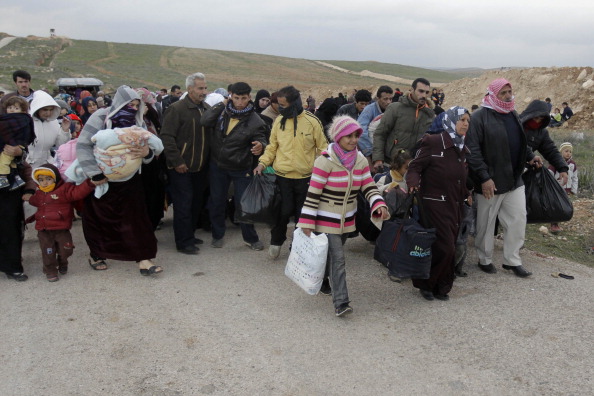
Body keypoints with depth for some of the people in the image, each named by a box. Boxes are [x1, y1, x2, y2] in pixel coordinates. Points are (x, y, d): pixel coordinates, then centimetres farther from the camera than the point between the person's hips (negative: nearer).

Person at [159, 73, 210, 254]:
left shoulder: (207, 109, 9)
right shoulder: (177, 109, -12)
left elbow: (211, 135, 16)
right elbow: (167, 137, -16)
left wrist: (208, 161, 8)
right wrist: (177, 161, -18)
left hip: (200, 167, 7)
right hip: (182, 168, -7)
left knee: (196, 203, 15)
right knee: (183, 205, -1)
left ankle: (189, 235, 30)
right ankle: (184, 242, 8)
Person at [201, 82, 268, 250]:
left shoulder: (255, 121, -14)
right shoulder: (222, 110, -7)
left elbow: (261, 140, -11)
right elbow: (205, 121, -17)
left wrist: (260, 146, -35)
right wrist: (222, 104, -19)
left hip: (241, 169, -3)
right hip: (217, 165, 3)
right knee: (216, 201, 13)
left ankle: (250, 238, 22)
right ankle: (217, 235, 31)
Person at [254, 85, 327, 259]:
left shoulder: (312, 121, -6)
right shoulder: (279, 121, 1)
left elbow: (322, 148, 0)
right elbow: (272, 146, 9)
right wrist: (263, 162, -6)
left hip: (306, 177, -1)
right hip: (283, 176, 1)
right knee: (284, 211, 1)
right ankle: (276, 241, 25)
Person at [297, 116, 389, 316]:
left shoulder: (361, 161, 1)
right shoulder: (325, 161, -18)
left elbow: (369, 187, 3)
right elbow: (313, 193, -17)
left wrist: (379, 205, -17)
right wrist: (307, 223, -18)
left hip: (346, 220, 6)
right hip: (326, 221, -6)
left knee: (333, 256, 20)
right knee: (337, 259, -11)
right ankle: (341, 303, -6)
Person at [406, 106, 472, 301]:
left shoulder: (462, 149, 14)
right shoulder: (433, 142, -9)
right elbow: (414, 167, -10)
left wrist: (466, 195, 14)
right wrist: (413, 183, -28)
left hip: (454, 206, 7)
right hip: (435, 204, -7)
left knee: (449, 249, 8)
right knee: (444, 247, -10)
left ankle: (441, 287, 22)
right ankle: (425, 284, 11)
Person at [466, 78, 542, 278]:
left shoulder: (513, 115, 12)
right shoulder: (480, 117, -12)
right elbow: (473, 150, -17)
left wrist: (530, 156, 6)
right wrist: (484, 177, -22)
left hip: (515, 180, 7)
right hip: (490, 182, -7)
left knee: (518, 219, 8)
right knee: (486, 223, 7)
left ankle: (512, 260, 22)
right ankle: (485, 260, 25)